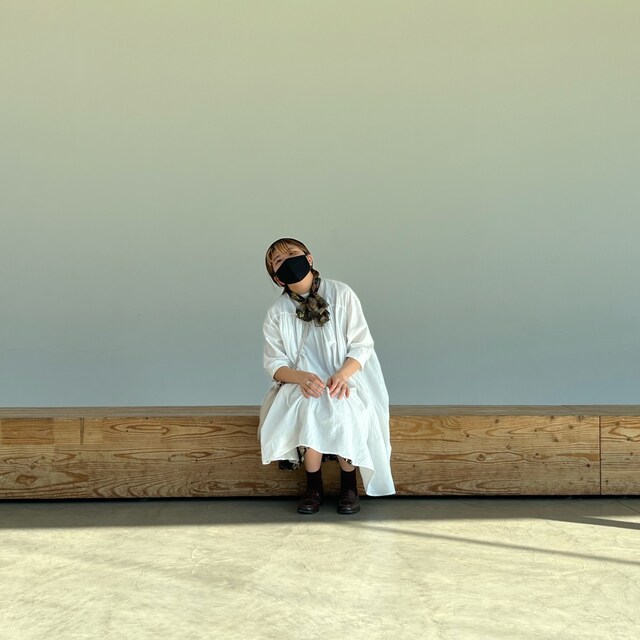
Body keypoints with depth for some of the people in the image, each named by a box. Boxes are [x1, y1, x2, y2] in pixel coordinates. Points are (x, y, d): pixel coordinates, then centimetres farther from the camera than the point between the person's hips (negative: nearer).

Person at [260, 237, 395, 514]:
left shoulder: (341, 293, -4)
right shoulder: (276, 313, 2)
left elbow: (362, 345, -5)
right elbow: (275, 364, -1)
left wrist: (342, 375, -24)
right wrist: (302, 378, -23)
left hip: (346, 379, -1)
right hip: (302, 384, 1)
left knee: (342, 410, -33)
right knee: (309, 407, -32)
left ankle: (349, 484, -13)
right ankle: (314, 486, -16)